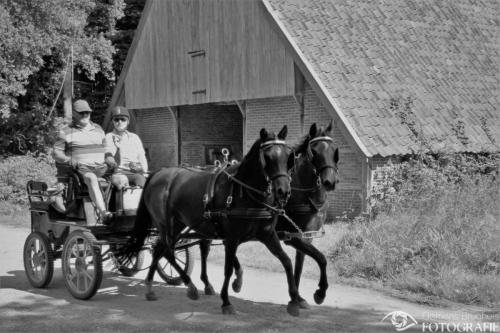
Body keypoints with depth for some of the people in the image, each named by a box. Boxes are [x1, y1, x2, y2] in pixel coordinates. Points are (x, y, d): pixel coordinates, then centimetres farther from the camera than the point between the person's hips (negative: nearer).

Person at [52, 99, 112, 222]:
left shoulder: (98, 129, 23)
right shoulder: (65, 132, 10)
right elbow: (56, 153, 5)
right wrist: (71, 161, -14)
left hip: (100, 166, 5)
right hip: (80, 168, -4)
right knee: (92, 179, -39)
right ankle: (103, 212, -53)